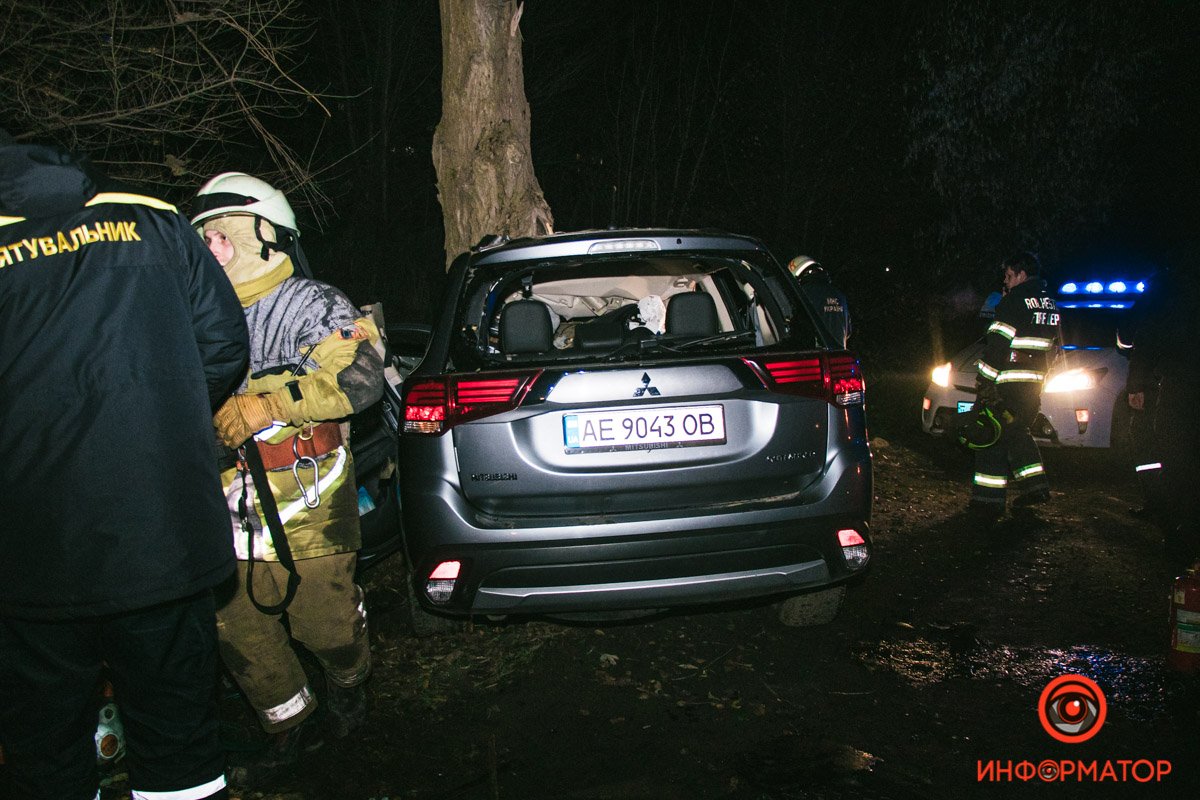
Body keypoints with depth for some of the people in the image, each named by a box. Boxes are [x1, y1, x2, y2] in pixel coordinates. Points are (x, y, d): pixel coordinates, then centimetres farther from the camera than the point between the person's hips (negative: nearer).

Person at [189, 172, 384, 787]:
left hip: (307, 504, -6)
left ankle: (347, 685, 37)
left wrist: (270, 404, -26)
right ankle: (291, 728, 30)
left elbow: (361, 375, -21)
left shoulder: (311, 305, -6)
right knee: (237, 624, 10)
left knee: (322, 617, 3)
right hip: (232, 505, 7)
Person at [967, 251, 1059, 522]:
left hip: (1007, 384, -8)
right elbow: (1050, 345, 21)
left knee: (993, 439, -4)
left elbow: (997, 344, -17)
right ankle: (1035, 485, 24)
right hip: (1033, 384, 8)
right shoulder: (1049, 303, 15)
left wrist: (983, 381, -16)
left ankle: (988, 502, -4)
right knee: (1017, 432, 24)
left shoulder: (1015, 301, -12)